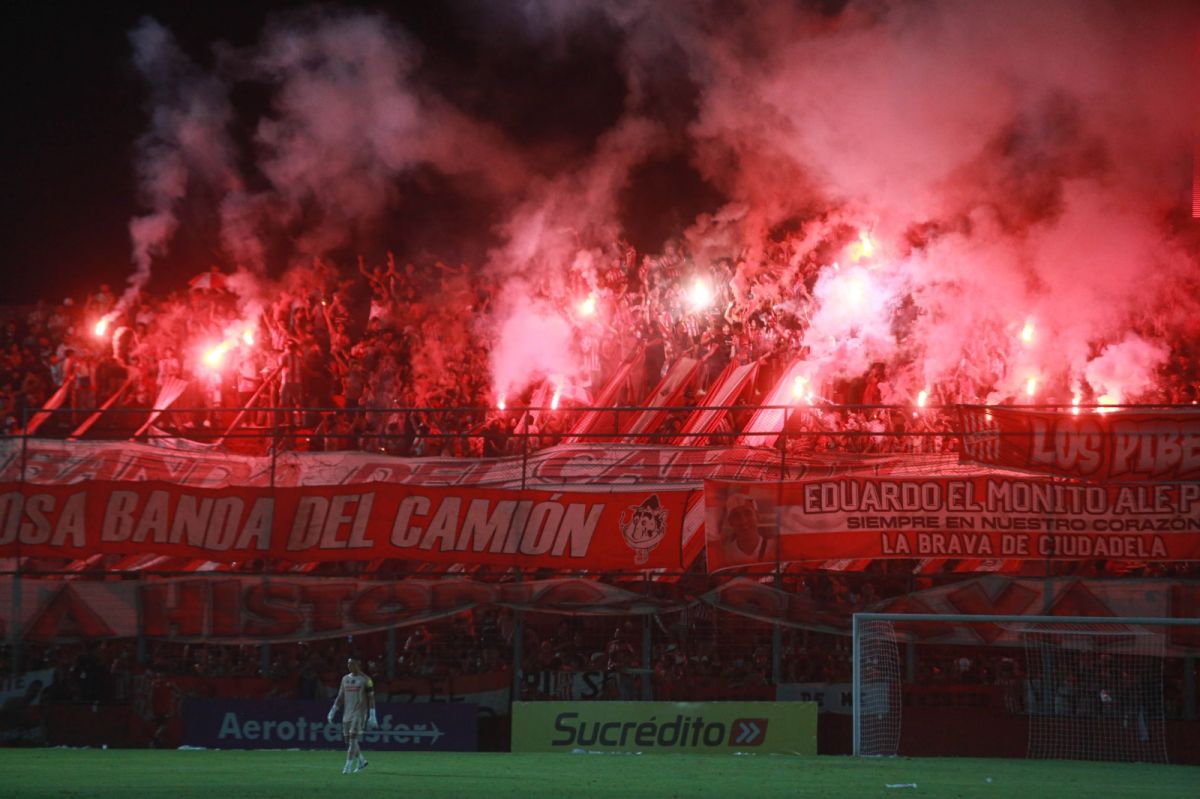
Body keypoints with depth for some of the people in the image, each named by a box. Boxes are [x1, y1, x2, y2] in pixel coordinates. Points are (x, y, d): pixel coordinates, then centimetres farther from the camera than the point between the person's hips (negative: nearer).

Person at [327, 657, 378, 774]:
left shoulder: (365, 680, -4)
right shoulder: (345, 679, 13)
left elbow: (371, 698, -4)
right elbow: (340, 697, 17)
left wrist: (372, 716, -9)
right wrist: (332, 712, 11)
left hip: (359, 714, -6)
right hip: (347, 714, 6)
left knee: (353, 739, -14)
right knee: (348, 741, 7)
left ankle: (348, 767, -13)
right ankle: (362, 761, 26)